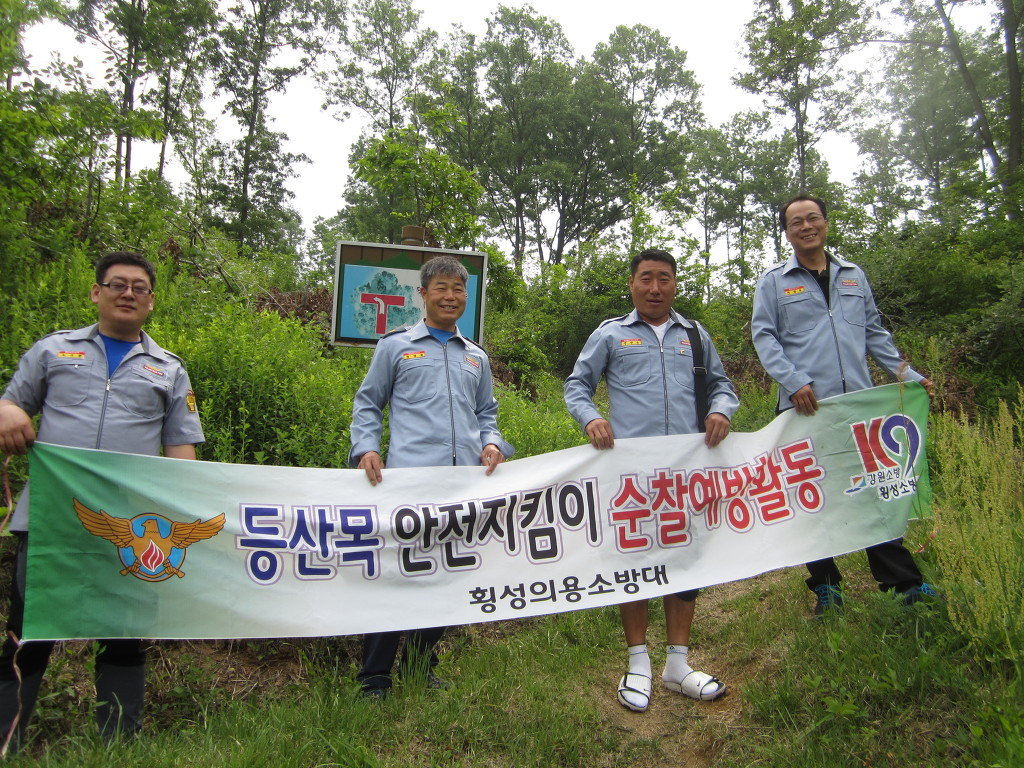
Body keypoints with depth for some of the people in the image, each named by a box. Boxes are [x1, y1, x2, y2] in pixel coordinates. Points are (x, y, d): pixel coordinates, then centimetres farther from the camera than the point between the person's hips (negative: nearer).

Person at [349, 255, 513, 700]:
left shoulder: (476, 357, 22)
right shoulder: (395, 346, 10)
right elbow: (367, 403, 11)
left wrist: (492, 443, 6)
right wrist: (366, 448, -5)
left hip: (467, 480, 4)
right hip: (409, 477, -4)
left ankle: (421, 663, 26)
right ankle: (375, 675, 12)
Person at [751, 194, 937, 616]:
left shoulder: (854, 276, 18)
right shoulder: (773, 282, 7)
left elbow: (875, 333, 21)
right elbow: (763, 337, -2)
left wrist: (907, 374, 13)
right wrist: (793, 381, -15)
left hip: (859, 401, 3)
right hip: (805, 406, -2)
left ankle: (903, 582, 13)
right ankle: (826, 587, 16)